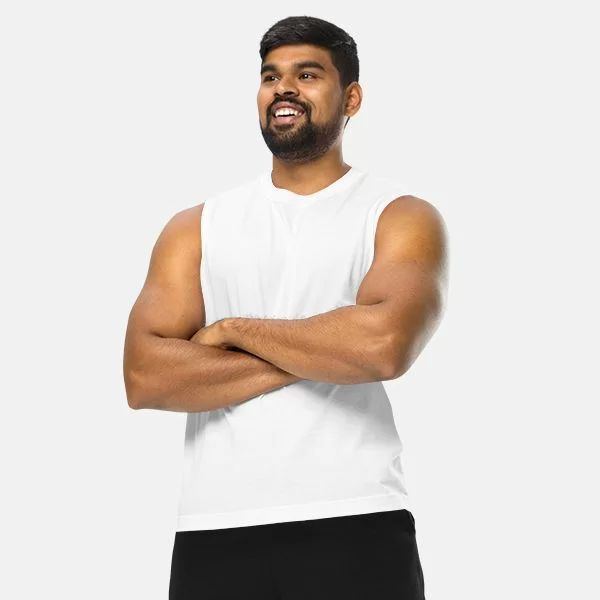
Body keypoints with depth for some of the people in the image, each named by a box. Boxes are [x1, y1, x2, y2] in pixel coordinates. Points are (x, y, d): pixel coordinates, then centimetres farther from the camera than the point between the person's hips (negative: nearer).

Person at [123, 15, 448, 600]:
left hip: (355, 528, -2)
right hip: (215, 532, 3)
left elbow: (384, 343, -19)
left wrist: (235, 329, -6)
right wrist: (316, 356, -9)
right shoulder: (195, 226, 11)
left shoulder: (402, 217, 2)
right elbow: (145, 378, -3)